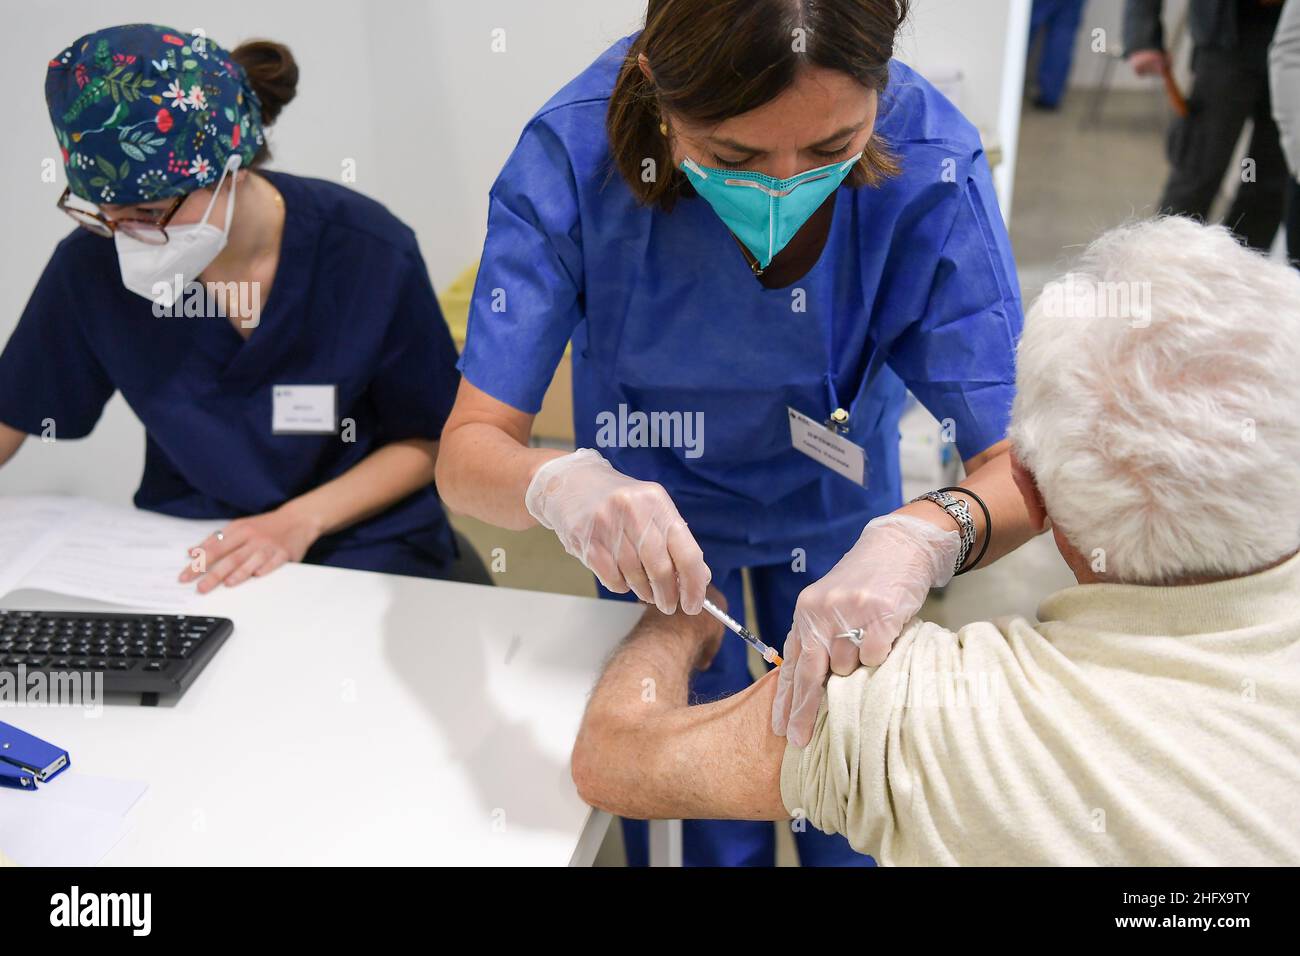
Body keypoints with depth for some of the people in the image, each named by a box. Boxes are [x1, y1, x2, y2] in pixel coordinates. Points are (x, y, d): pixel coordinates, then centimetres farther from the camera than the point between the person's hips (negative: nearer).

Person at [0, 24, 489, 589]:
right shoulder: (91, 263, -9)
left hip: (359, 546, -1)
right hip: (184, 554, 2)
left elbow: (426, 440, -6)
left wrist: (300, 520, -18)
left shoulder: (370, 254, -17)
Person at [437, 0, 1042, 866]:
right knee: (696, 817, 16)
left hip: (839, 504, 1)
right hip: (651, 505, 0)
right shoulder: (574, 152, -33)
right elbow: (468, 450, -30)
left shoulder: (930, 161, -33)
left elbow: (1023, 463, -33)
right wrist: (561, 484, -53)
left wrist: (923, 537, -55)